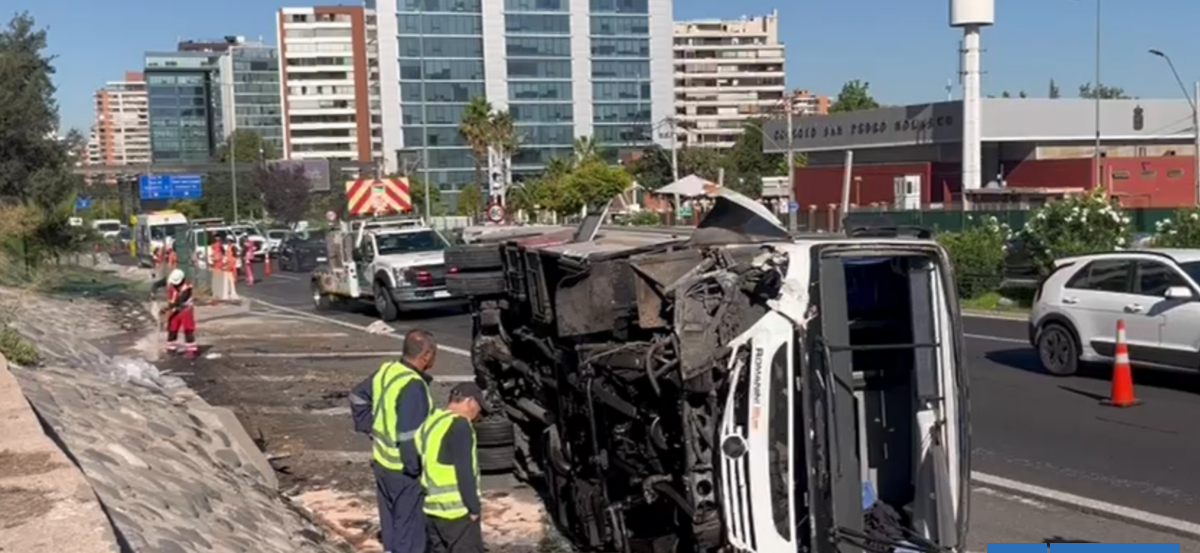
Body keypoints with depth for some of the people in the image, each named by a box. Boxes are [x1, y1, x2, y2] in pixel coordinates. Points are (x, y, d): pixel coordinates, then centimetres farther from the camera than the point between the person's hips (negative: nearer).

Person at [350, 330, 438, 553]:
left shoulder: (386, 371, 1)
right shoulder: (412, 385, -27)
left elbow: (358, 397, 17)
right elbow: (409, 436, -28)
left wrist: (370, 427, 19)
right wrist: (416, 468, -18)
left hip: (382, 462, 9)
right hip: (404, 470, -9)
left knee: (391, 524, 22)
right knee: (410, 528, 5)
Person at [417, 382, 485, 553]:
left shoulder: (431, 422, 12)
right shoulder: (459, 426, -16)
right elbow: (465, 473, -19)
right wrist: (474, 508, -12)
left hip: (432, 509, 9)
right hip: (457, 510, -9)